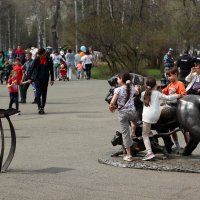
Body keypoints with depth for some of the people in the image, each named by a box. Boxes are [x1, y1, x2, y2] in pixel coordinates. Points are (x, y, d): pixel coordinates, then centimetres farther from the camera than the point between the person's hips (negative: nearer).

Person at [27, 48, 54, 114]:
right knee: (38, 93, -9)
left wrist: (52, 79, 8)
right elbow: (31, 68, -1)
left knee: (44, 94, 6)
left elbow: (51, 70, 7)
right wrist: (29, 78, -7)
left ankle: (42, 108, 14)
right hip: (37, 79, -2)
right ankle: (39, 108, -10)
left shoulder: (49, 60, -2)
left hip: (45, 79, 2)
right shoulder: (37, 60, -4)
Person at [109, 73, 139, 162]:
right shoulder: (132, 88, 4)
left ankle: (129, 155, 7)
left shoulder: (118, 90, -10)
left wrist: (111, 107, 4)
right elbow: (137, 92, 28)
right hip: (132, 111, 3)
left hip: (122, 113, -3)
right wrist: (136, 88, 49)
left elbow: (112, 102, -17)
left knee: (125, 133, 4)